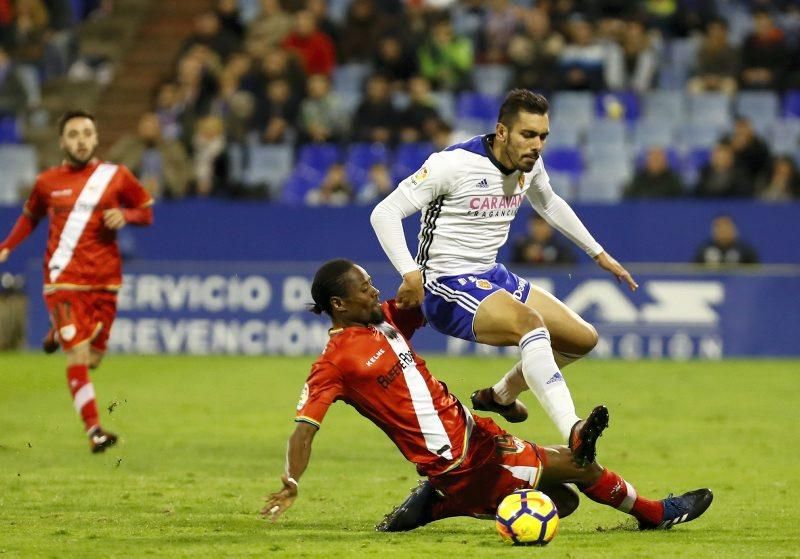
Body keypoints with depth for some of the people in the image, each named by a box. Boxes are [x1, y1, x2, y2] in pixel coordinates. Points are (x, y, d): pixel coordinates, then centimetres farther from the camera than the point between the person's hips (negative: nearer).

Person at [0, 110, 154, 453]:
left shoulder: (116, 177, 2)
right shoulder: (47, 182, 3)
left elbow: (146, 212, 10)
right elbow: (30, 216, 19)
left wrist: (125, 216, -11)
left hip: (104, 281, 2)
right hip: (63, 280, -2)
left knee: (91, 358, 7)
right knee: (77, 355, -14)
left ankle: (59, 334, 40)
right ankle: (94, 431, -15)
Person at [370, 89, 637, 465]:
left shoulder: (529, 165, 3)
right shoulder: (455, 163, -19)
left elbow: (548, 204, 27)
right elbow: (385, 212, -19)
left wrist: (599, 254, 27)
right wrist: (411, 274, -32)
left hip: (492, 278, 9)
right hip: (447, 288, -9)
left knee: (583, 339, 10)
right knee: (529, 321, -35)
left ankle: (501, 394, 33)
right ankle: (573, 434, -50)